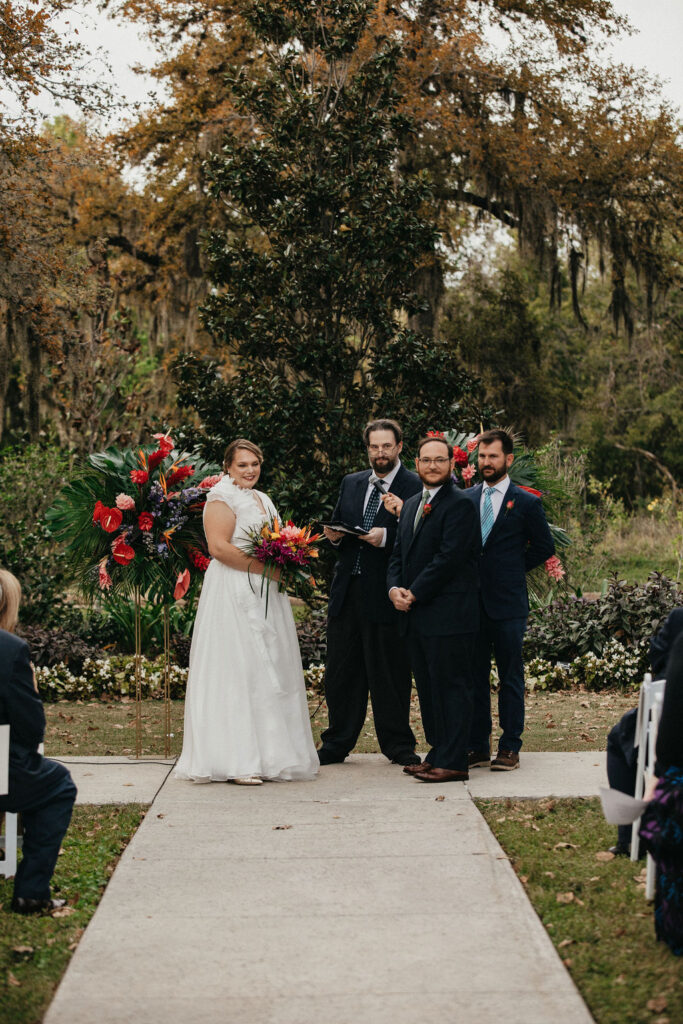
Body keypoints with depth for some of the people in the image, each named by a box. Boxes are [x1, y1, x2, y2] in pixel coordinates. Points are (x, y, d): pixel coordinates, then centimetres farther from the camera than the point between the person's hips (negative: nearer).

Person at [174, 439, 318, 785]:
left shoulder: (262, 499, 20)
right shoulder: (222, 498, -7)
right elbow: (218, 546, -18)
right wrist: (263, 567, -20)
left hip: (266, 598, 9)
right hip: (234, 597, -9)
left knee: (270, 669, 7)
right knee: (237, 670, -9)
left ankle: (267, 755, 12)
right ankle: (236, 761, -8)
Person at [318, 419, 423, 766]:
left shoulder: (415, 487, -3)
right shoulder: (350, 483, 16)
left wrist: (386, 537, -23)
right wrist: (334, 535, -1)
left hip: (385, 593, -5)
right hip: (347, 591, 5)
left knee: (390, 674, 2)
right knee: (340, 671, 9)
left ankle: (398, 746, 13)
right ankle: (337, 744, 19)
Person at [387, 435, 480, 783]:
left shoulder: (460, 505, -10)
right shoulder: (412, 505, 18)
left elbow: (449, 558, -18)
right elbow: (399, 554, 18)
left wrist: (414, 594, -14)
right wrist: (394, 588, -1)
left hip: (448, 615, -9)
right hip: (417, 614, 9)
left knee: (451, 686, -4)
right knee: (427, 686, 13)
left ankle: (453, 763, 0)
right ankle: (438, 753, 22)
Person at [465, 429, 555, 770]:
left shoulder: (527, 503, 0)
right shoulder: (465, 499, 10)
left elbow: (544, 547, 7)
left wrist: (514, 569, 4)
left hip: (508, 602, -3)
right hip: (472, 601, 3)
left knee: (510, 677, 2)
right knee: (474, 675, 7)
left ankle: (510, 748, 8)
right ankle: (477, 747, 14)